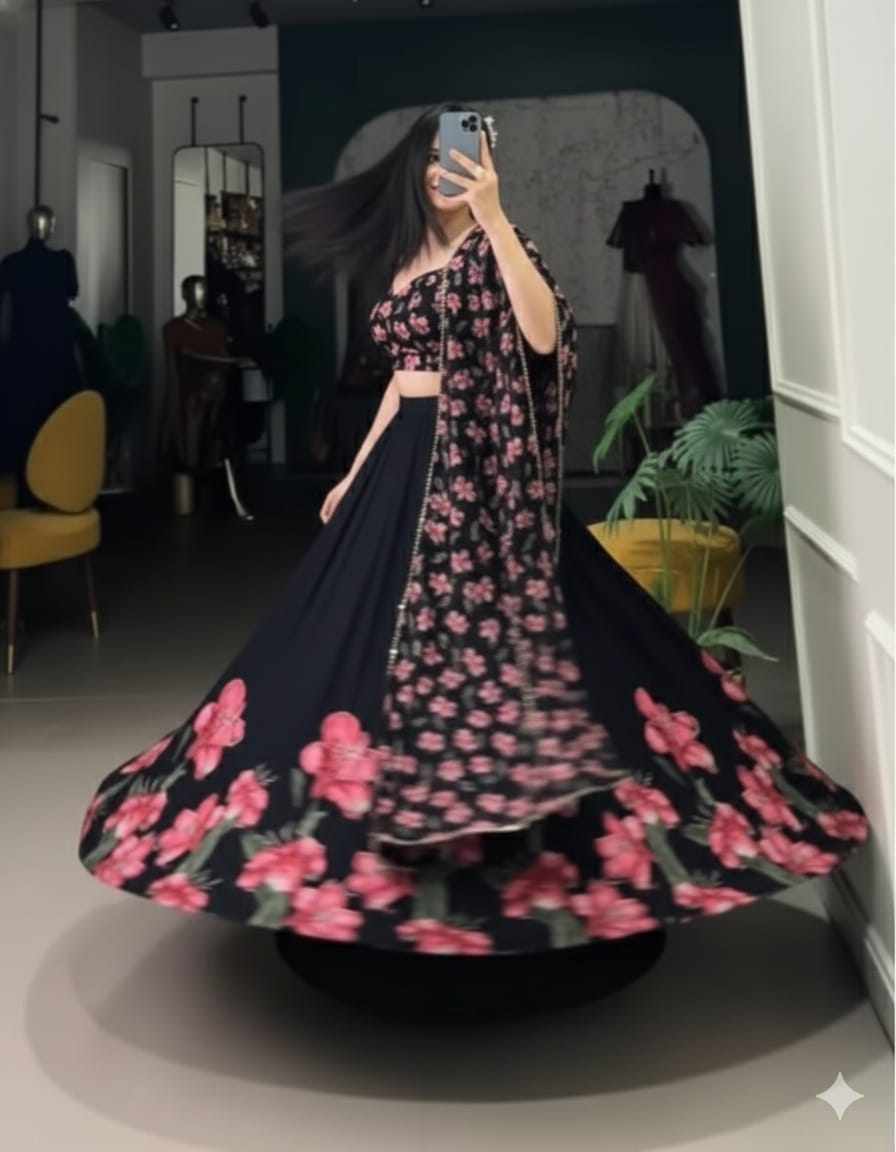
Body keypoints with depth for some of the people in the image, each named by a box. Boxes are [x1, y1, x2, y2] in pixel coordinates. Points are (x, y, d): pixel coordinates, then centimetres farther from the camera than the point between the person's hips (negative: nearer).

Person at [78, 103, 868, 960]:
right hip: (408, 463, 8)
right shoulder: (408, 257, 17)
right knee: (371, 644, 10)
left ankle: (500, 819, 0)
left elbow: (544, 334, -25)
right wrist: (357, 473, 21)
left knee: (473, 633, -12)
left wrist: (492, 216, -26)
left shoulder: (493, 249, -5)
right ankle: (374, 830, 25)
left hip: (477, 467, -8)